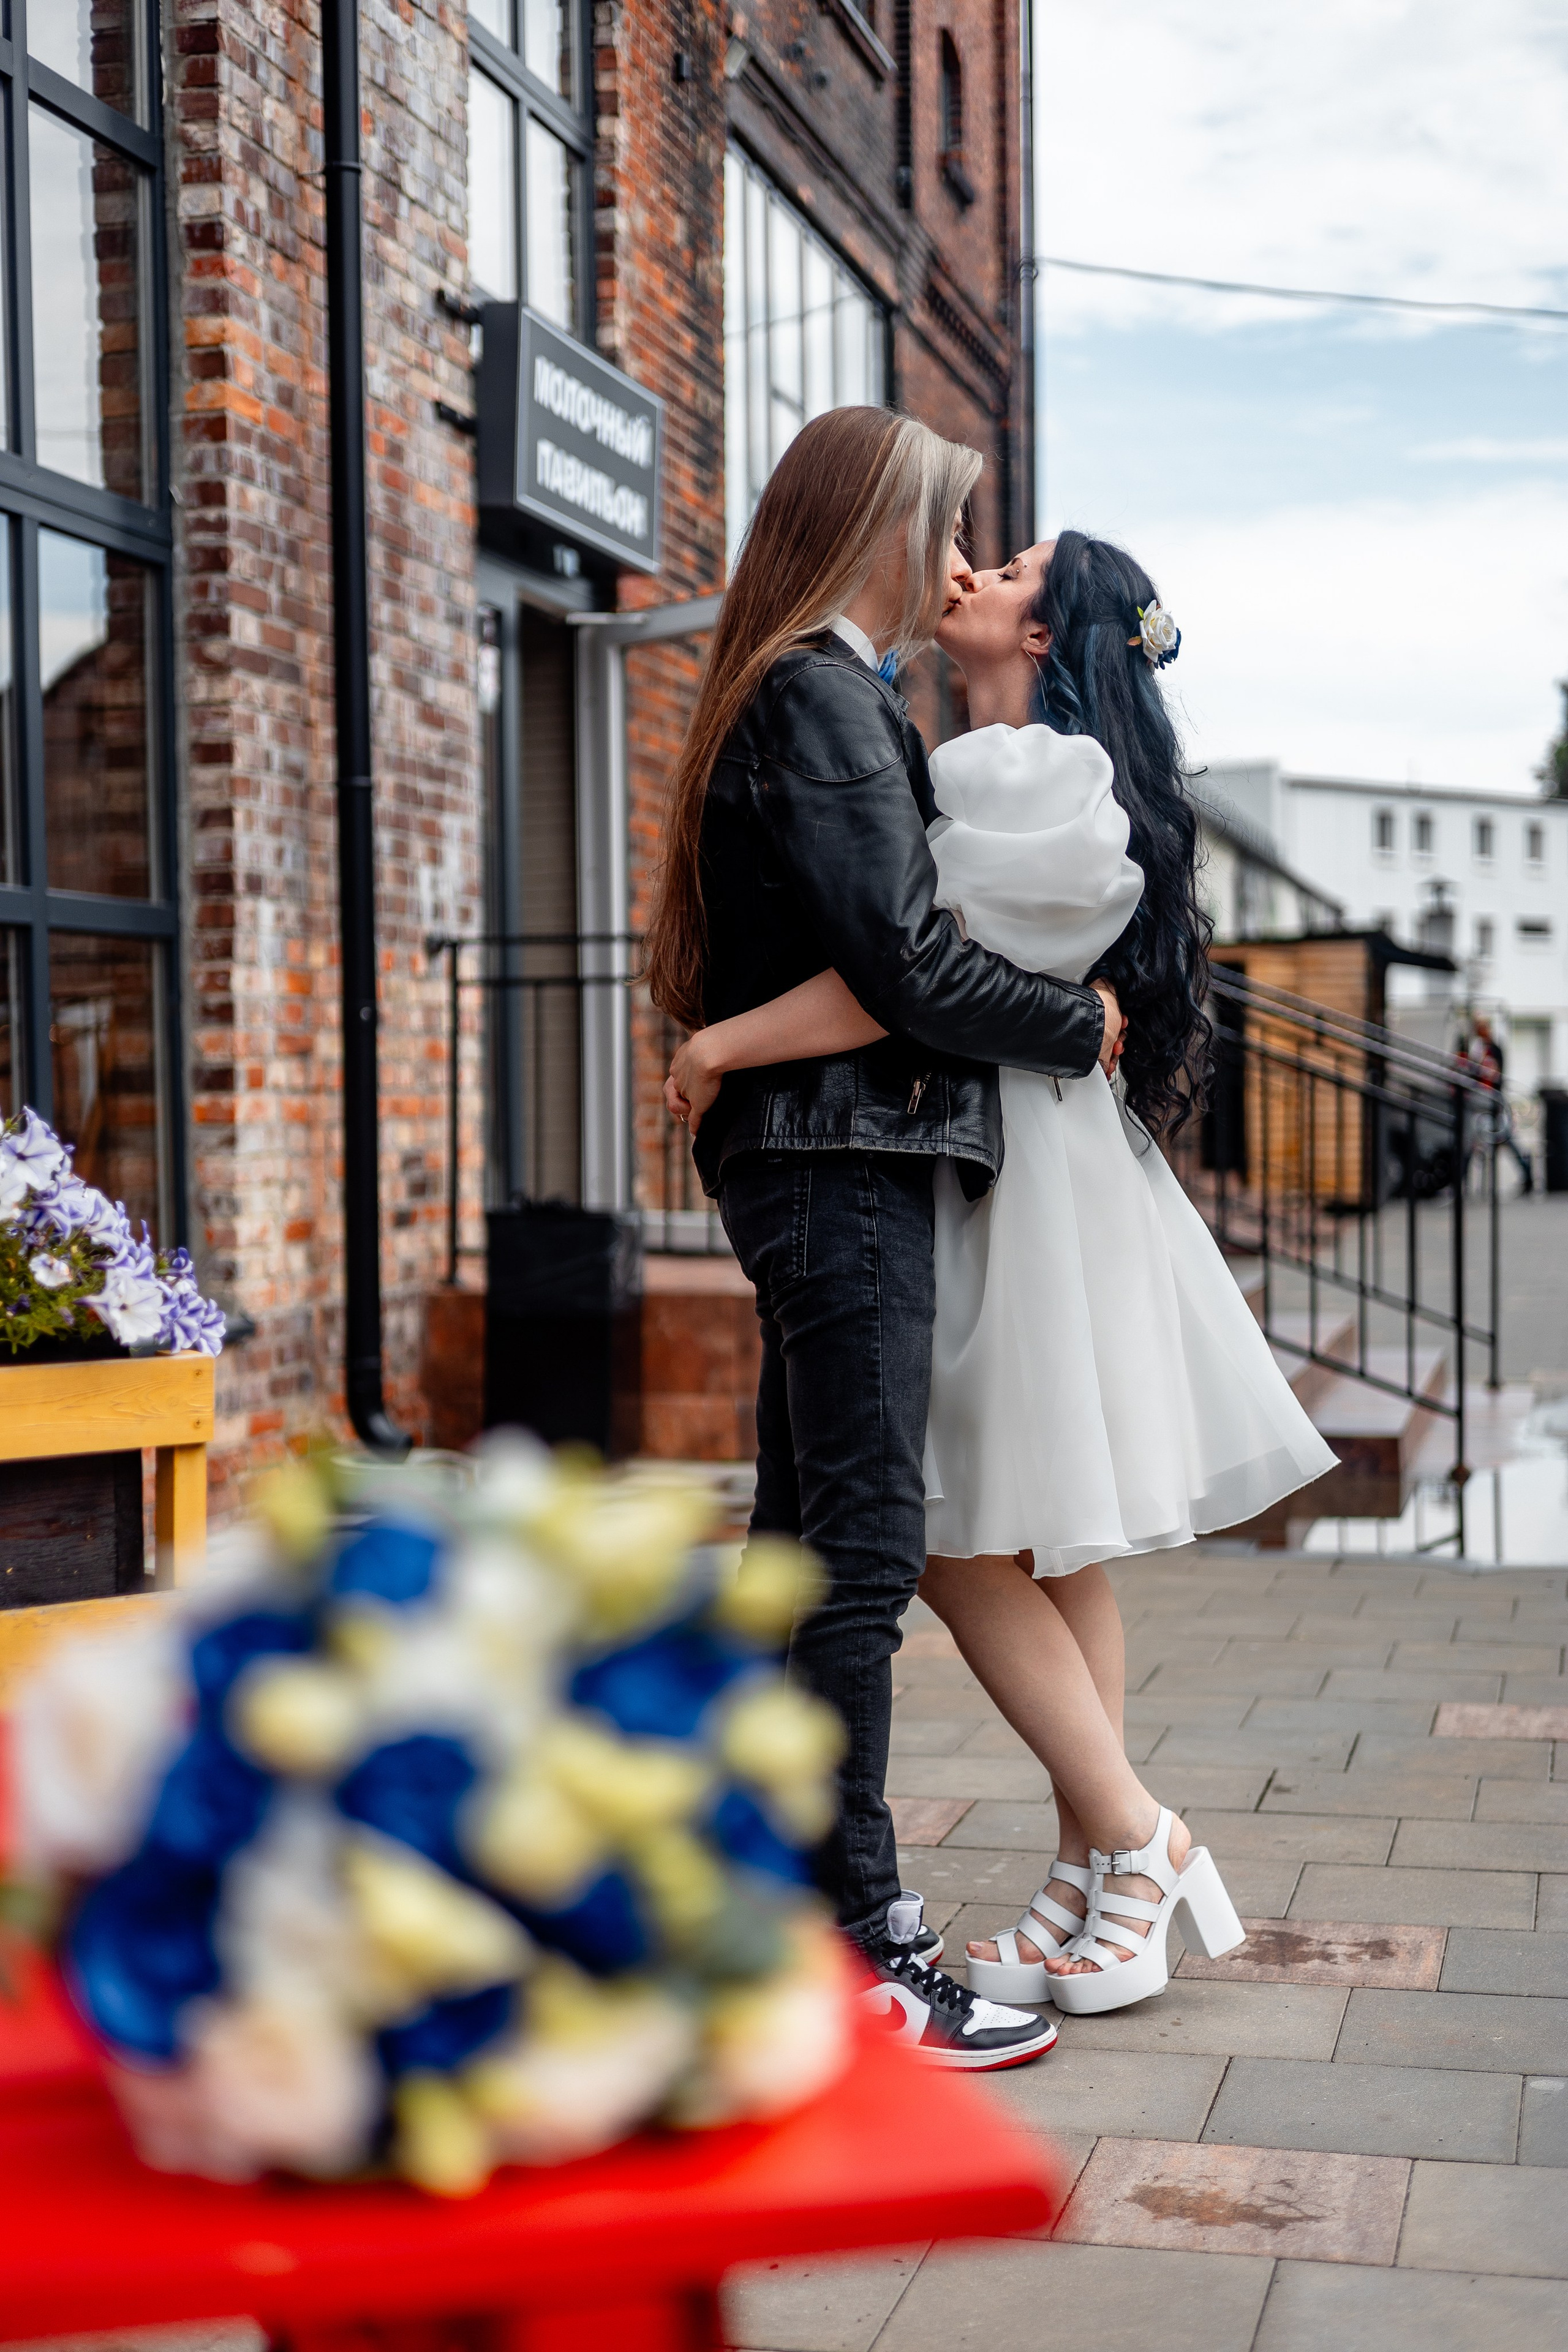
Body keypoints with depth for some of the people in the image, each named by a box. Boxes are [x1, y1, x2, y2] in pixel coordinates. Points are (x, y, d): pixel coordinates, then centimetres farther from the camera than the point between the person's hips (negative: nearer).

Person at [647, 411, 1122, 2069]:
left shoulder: (796, 697, 21)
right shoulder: (824, 697, -10)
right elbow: (908, 966, -18)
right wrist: (1082, 1027, -4)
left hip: (821, 1170, 10)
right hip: (845, 1164, -10)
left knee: (804, 1544, 13)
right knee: (864, 1551, -10)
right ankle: (863, 1956, -7)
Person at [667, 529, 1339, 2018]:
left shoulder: (1032, 775, -12)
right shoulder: (985, 773, 18)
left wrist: (724, 1045, -16)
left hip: (1024, 1173, -9)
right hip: (985, 1160, 9)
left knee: (970, 1546, -5)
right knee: (1043, 1553, 10)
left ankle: (1137, 1842, 2)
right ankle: (1096, 1869, 15)